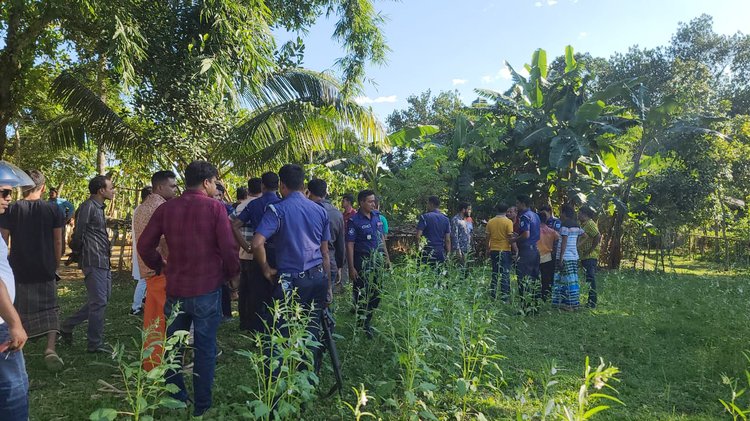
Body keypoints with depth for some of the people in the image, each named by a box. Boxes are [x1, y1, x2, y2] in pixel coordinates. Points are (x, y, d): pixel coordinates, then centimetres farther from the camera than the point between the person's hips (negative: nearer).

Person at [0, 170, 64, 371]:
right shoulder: (53, 210, -4)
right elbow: (58, 242, -1)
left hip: (19, 271, 0)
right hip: (46, 271, 0)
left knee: (18, 312, 14)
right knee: (49, 309, 7)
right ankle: (50, 348, -10)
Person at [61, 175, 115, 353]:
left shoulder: (99, 207, 17)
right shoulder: (88, 207, -14)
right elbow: (78, 235, -15)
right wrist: (79, 252, -1)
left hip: (103, 261, 10)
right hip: (94, 262, -10)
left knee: (102, 298, 17)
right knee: (98, 302, -3)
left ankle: (68, 326, 28)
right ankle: (95, 344, 8)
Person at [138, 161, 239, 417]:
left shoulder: (166, 209, 1)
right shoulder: (215, 208, -10)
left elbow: (145, 245, 2)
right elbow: (228, 248, -14)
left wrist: (160, 267, 18)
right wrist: (233, 274, 3)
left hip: (175, 289, 4)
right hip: (207, 289, -3)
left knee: (173, 347, 19)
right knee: (204, 348, 7)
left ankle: (175, 401, 32)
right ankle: (201, 406, 17)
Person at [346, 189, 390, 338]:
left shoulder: (377, 216, 5)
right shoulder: (354, 221, -12)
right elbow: (349, 245, -13)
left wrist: (386, 256, 13)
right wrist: (351, 267, -16)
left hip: (378, 260, 6)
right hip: (362, 262, -6)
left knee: (376, 292, 12)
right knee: (361, 293, 1)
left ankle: (368, 319, 28)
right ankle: (362, 324, 15)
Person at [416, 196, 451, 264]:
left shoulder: (424, 217, -5)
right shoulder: (446, 219, 9)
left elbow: (418, 236, -11)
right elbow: (447, 240, 7)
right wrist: (448, 254, 12)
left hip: (427, 252, -5)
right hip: (441, 254, 5)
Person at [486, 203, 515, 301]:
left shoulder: (490, 222, 4)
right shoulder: (508, 222, -9)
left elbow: (488, 237, 8)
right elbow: (511, 238, -11)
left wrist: (488, 249, 18)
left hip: (493, 251, 4)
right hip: (505, 251, -4)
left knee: (494, 274, 14)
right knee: (505, 275, 0)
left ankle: (492, 297, 17)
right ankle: (505, 298, -1)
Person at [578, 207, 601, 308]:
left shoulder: (590, 224, -12)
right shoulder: (584, 225, 19)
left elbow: (598, 237, -23)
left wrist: (590, 250, -19)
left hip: (590, 257, -10)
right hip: (585, 257, 10)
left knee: (590, 279, -8)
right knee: (590, 279, 12)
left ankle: (592, 303, -6)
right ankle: (591, 302, 17)